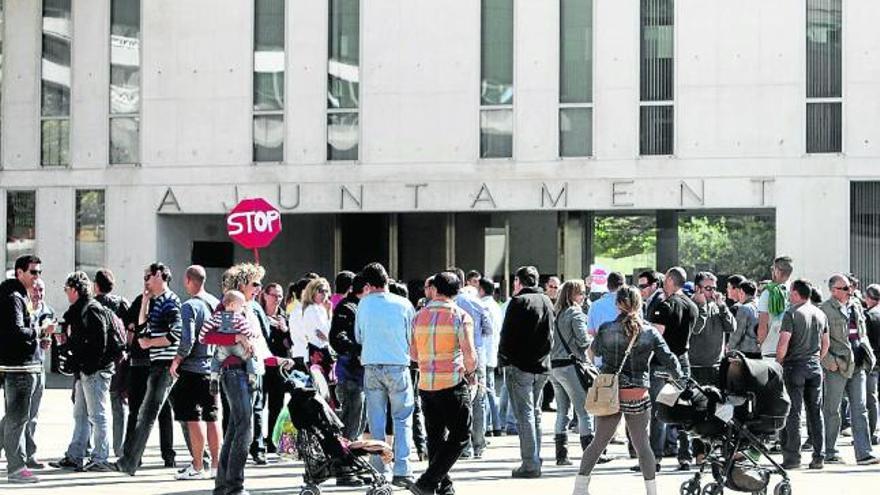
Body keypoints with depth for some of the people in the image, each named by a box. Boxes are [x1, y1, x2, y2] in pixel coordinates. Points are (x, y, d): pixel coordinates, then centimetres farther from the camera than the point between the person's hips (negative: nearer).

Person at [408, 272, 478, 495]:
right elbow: (469, 355, -14)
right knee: (459, 437, 2)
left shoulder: (419, 316, 6)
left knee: (436, 437, 16)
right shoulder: (460, 317, -7)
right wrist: (471, 373, 5)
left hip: (426, 384, 5)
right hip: (452, 384, -5)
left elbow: (413, 355, 11)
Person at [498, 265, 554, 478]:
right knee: (535, 412, 16)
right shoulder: (546, 302, 12)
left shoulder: (519, 301, -10)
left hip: (520, 365, -7)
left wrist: (503, 359, -2)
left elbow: (507, 334, -11)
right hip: (541, 365, 7)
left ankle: (530, 464, -11)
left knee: (525, 413, -6)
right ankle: (536, 460, 17)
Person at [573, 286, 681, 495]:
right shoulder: (650, 333, -3)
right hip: (638, 395, 0)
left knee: (598, 442, 12)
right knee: (642, 444, 11)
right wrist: (680, 379, 14)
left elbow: (593, 352, 14)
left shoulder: (606, 330, -4)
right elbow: (669, 360, -1)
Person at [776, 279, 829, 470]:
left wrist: (777, 364, -4)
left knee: (793, 413, -3)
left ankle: (792, 456, -5)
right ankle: (818, 457, 8)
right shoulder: (821, 314, 11)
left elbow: (783, 343, -15)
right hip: (815, 367, 6)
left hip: (795, 366, -6)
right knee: (815, 412, 8)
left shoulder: (792, 313, -10)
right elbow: (825, 344, 16)